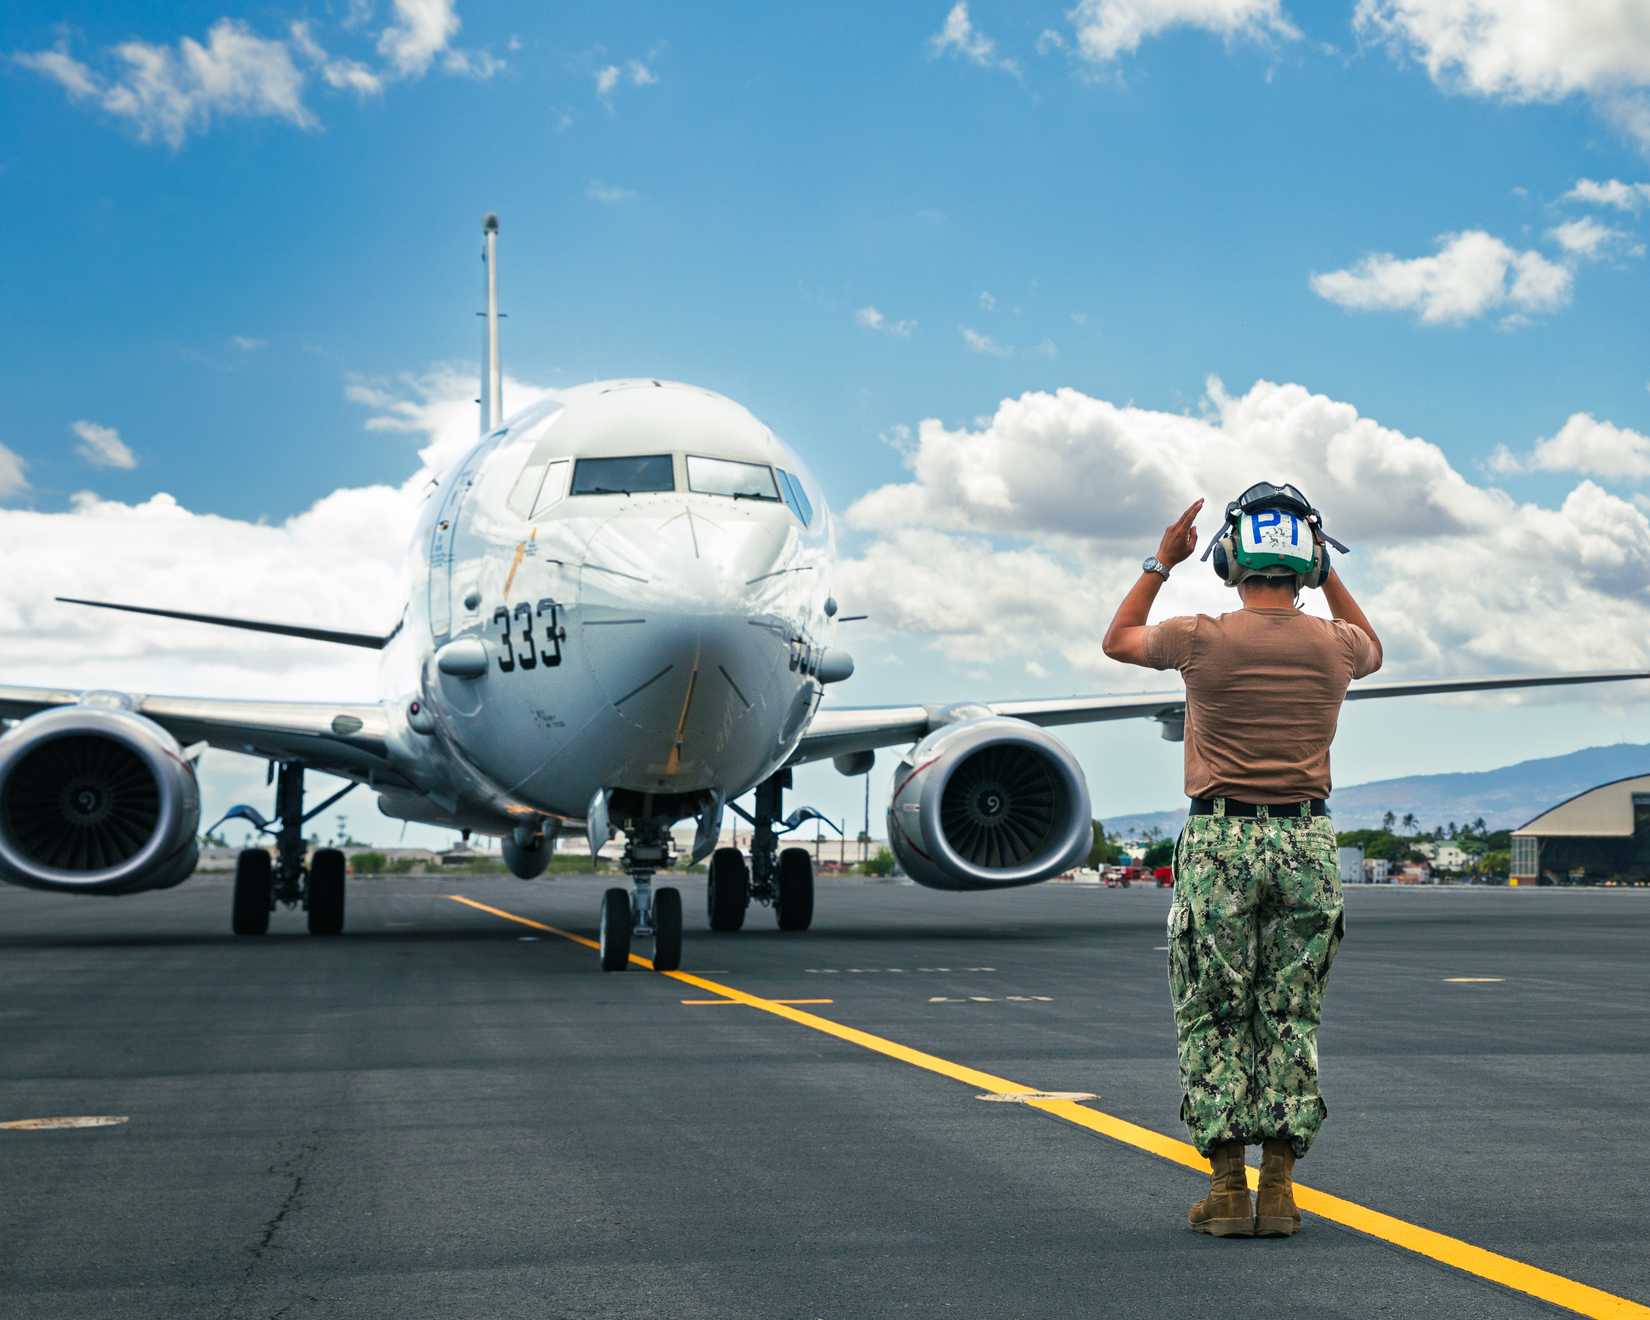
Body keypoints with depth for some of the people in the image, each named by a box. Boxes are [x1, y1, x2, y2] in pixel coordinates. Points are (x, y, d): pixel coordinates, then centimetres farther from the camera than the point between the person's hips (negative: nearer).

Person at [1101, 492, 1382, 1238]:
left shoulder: (1201, 639, -8)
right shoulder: (1333, 645, 0)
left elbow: (1118, 640, 14)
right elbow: (1372, 651, 28)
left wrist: (1163, 561, 18)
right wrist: (1328, 573, 24)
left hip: (1218, 841, -2)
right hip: (1305, 841, 2)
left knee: (1213, 1021, 6)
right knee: (1290, 1020, 9)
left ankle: (1227, 1188, 3)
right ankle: (1279, 1189, 8)